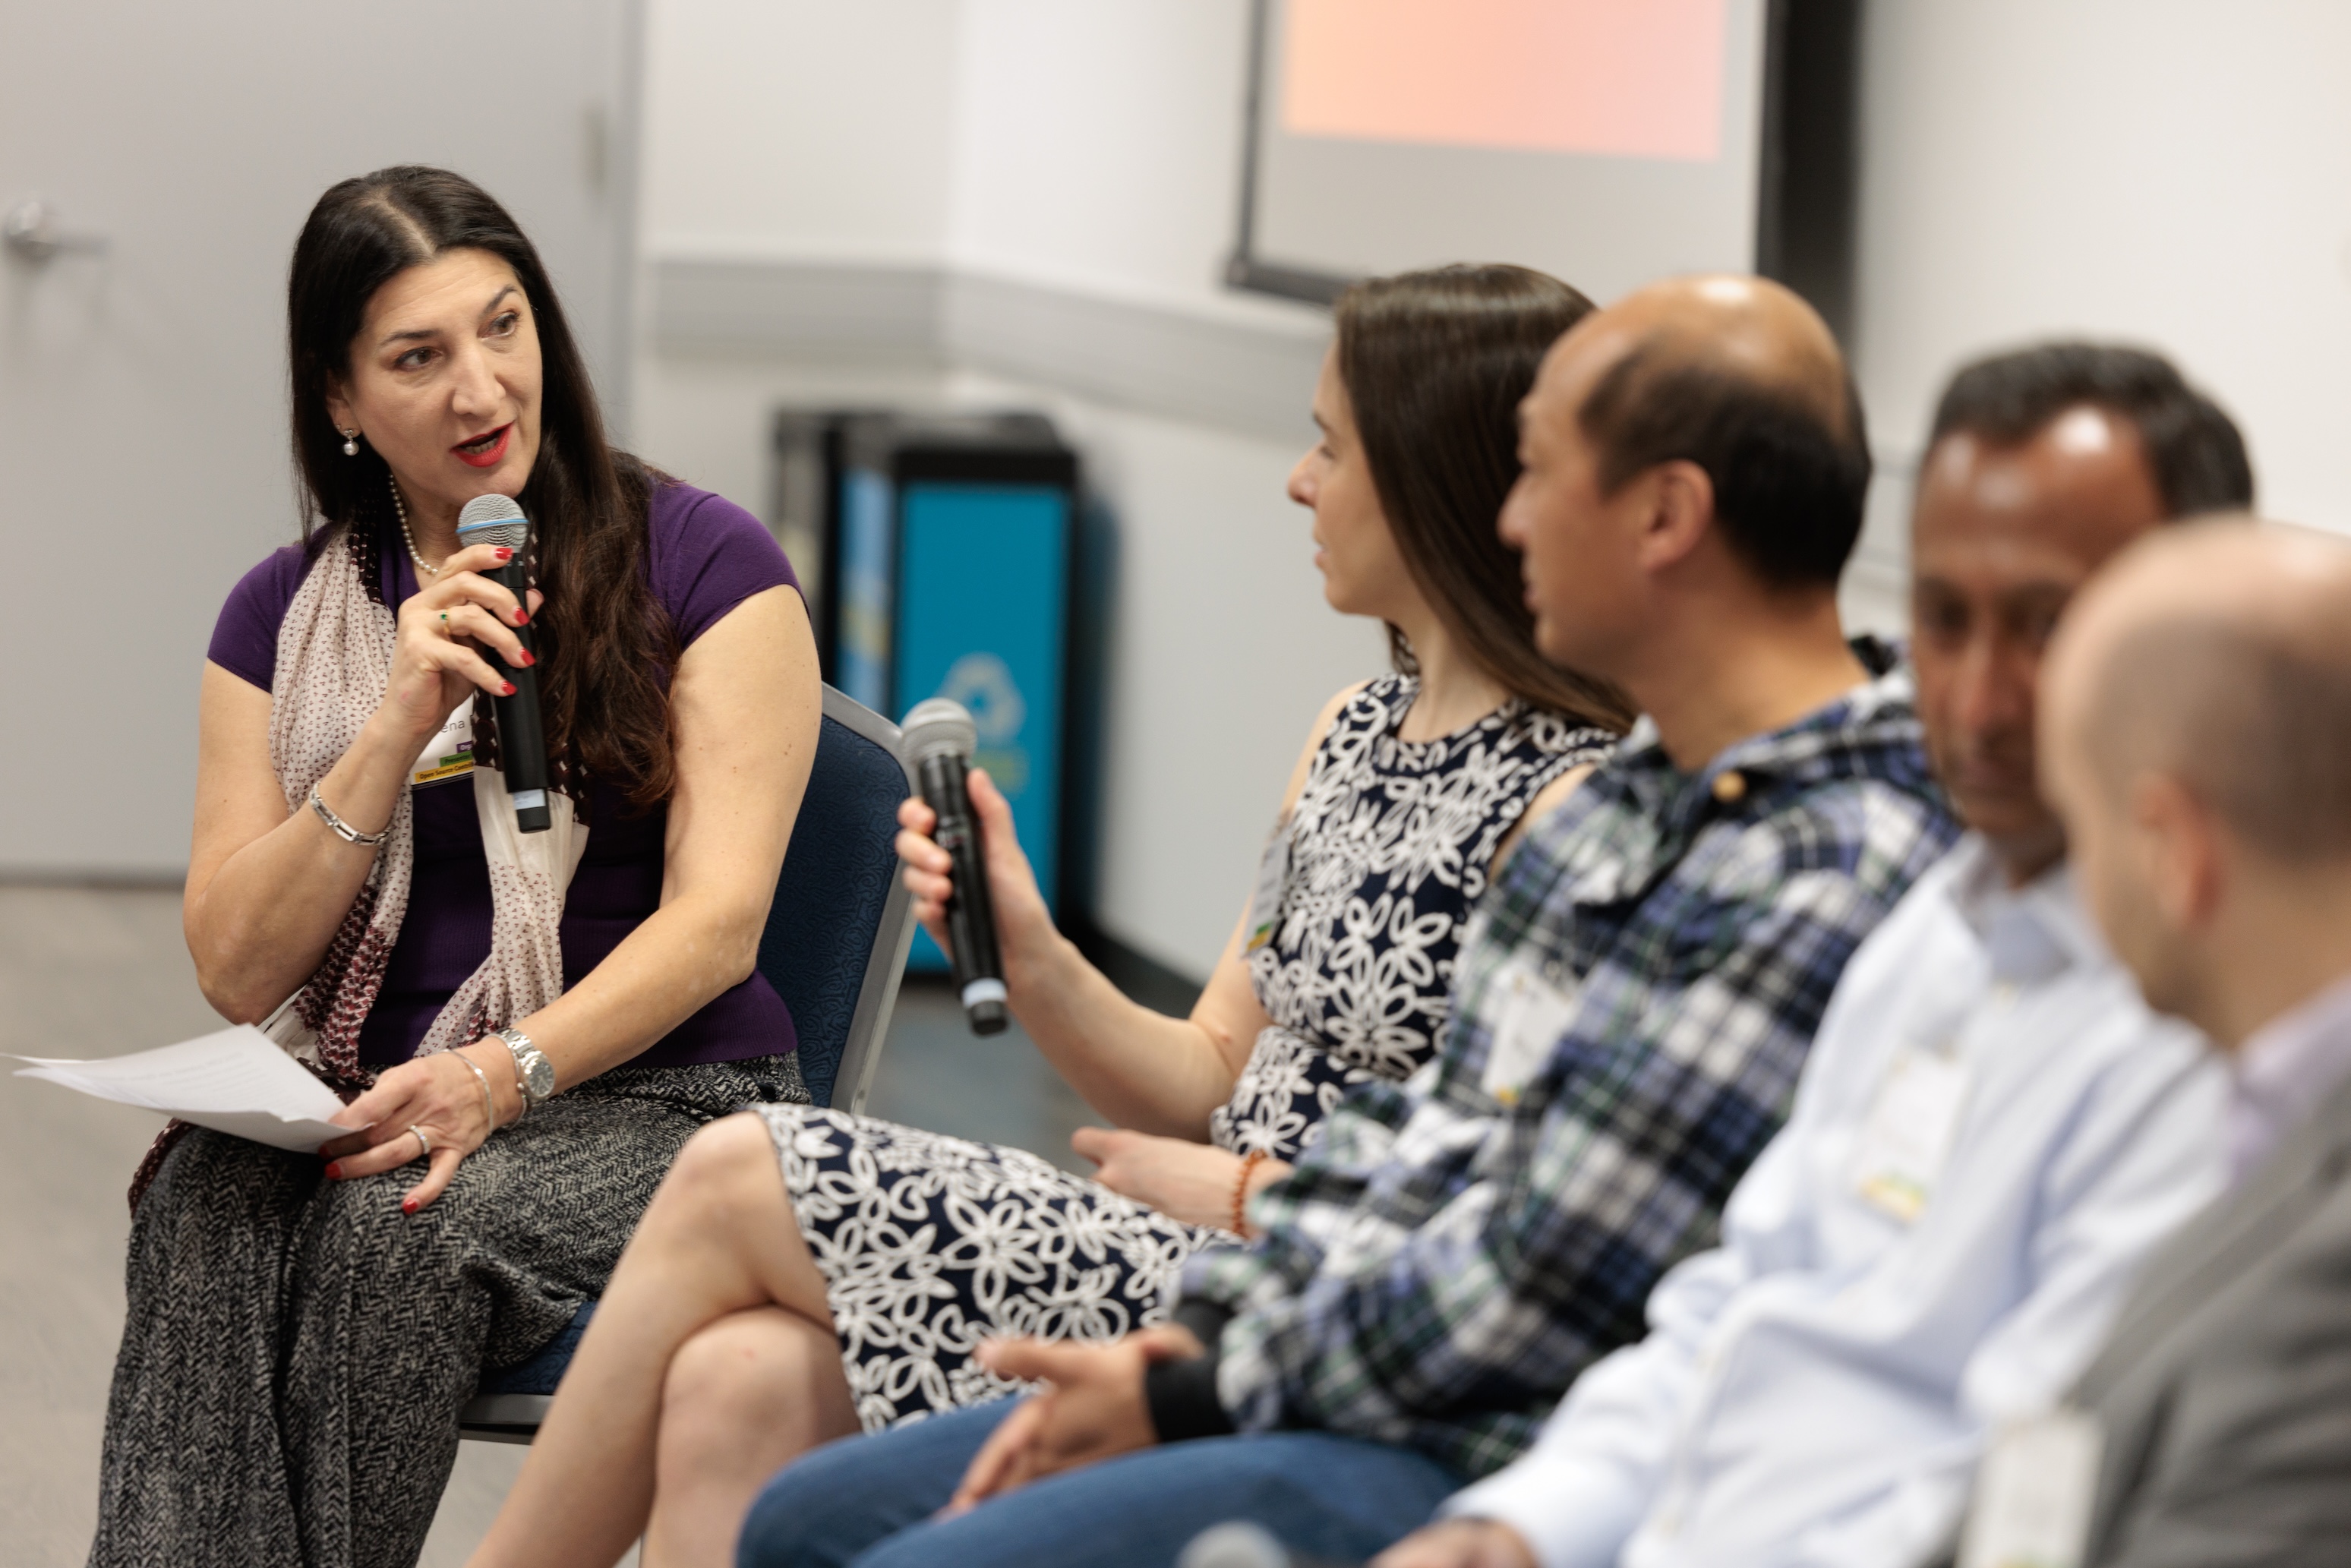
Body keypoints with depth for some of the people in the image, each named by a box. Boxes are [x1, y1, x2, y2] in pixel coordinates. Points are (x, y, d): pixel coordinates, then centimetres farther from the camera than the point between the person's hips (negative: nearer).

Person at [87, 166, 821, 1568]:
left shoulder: (700, 563, 0)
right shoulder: (287, 613, 12)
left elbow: (719, 921, -9)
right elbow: (238, 969, 4)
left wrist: (500, 1076, -24)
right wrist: (397, 730, -9)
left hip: (658, 1097, -3)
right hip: (370, 1089, 3)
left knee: (399, 1227, -34)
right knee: (206, 1206, -31)